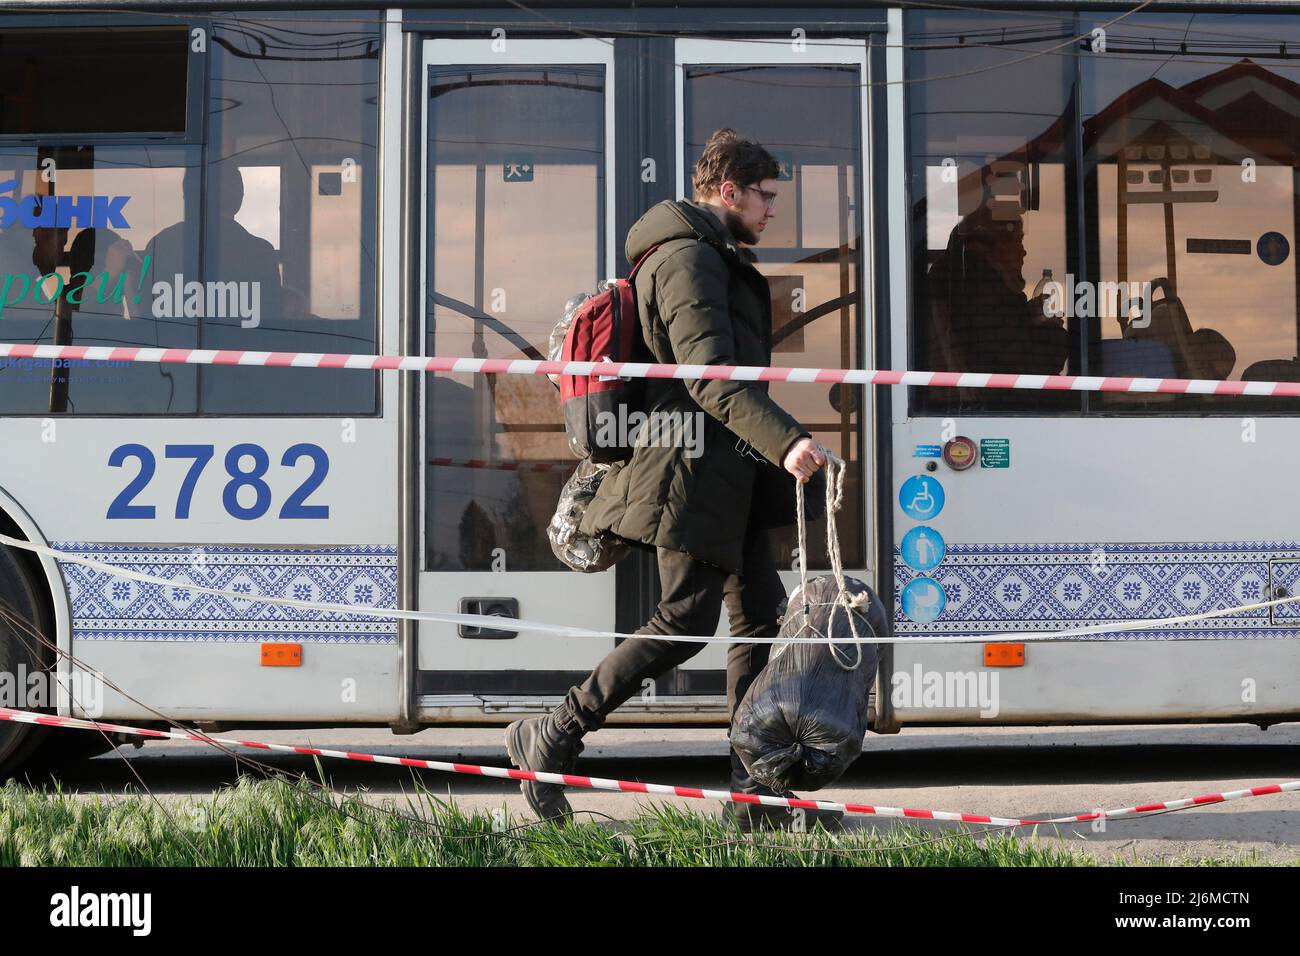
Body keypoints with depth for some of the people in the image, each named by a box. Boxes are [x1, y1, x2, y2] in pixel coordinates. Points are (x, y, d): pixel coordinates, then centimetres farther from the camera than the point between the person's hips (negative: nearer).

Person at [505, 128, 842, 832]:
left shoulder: (711, 259, 23)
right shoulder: (688, 257, -12)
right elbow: (710, 374, -25)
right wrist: (783, 439, -34)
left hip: (727, 473, 11)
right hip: (696, 465, -11)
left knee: (761, 613, 6)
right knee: (685, 622, -10)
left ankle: (752, 792, 8)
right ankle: (551, 737, 1)